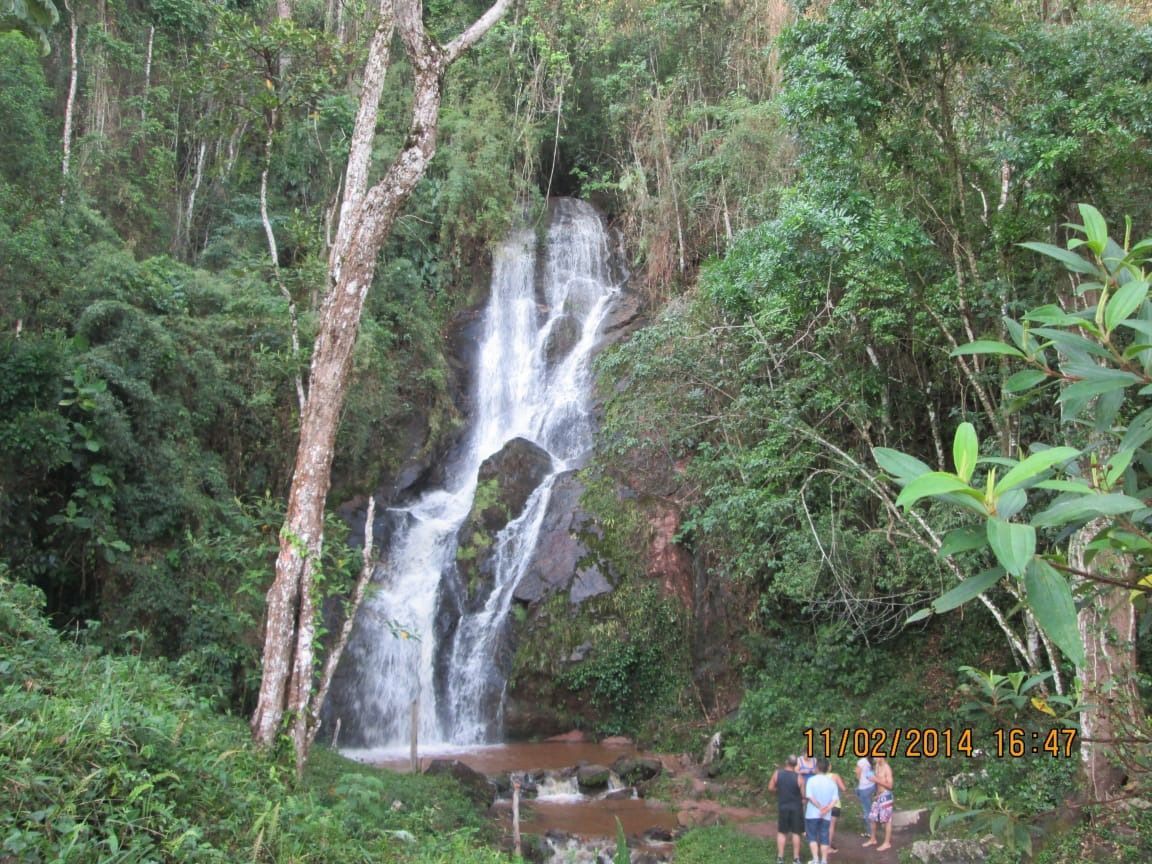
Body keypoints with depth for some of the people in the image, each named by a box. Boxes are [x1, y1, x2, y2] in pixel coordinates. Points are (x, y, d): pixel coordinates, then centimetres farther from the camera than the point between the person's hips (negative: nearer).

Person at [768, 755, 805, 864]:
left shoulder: (777, 773, -8)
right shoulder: (798, 777, -15)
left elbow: (770, 788, -1)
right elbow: (803, 795, -10)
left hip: (782, 807, 2)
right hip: (796, 808, -2)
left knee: (781, 832, 12)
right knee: (796, 833, 8)